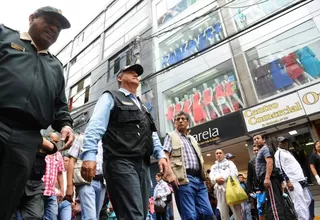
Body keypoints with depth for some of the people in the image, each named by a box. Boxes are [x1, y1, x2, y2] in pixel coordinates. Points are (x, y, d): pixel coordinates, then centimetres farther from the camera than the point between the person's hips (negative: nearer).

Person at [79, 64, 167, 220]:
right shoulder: (110, 98, 8)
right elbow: (95, 127, -6)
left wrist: (160, 155, 9)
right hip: (121, 162, -7)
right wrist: (89, 155, -20)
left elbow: (152, 134, 25)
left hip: (143, 164, 7)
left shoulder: (142, 107, 29)